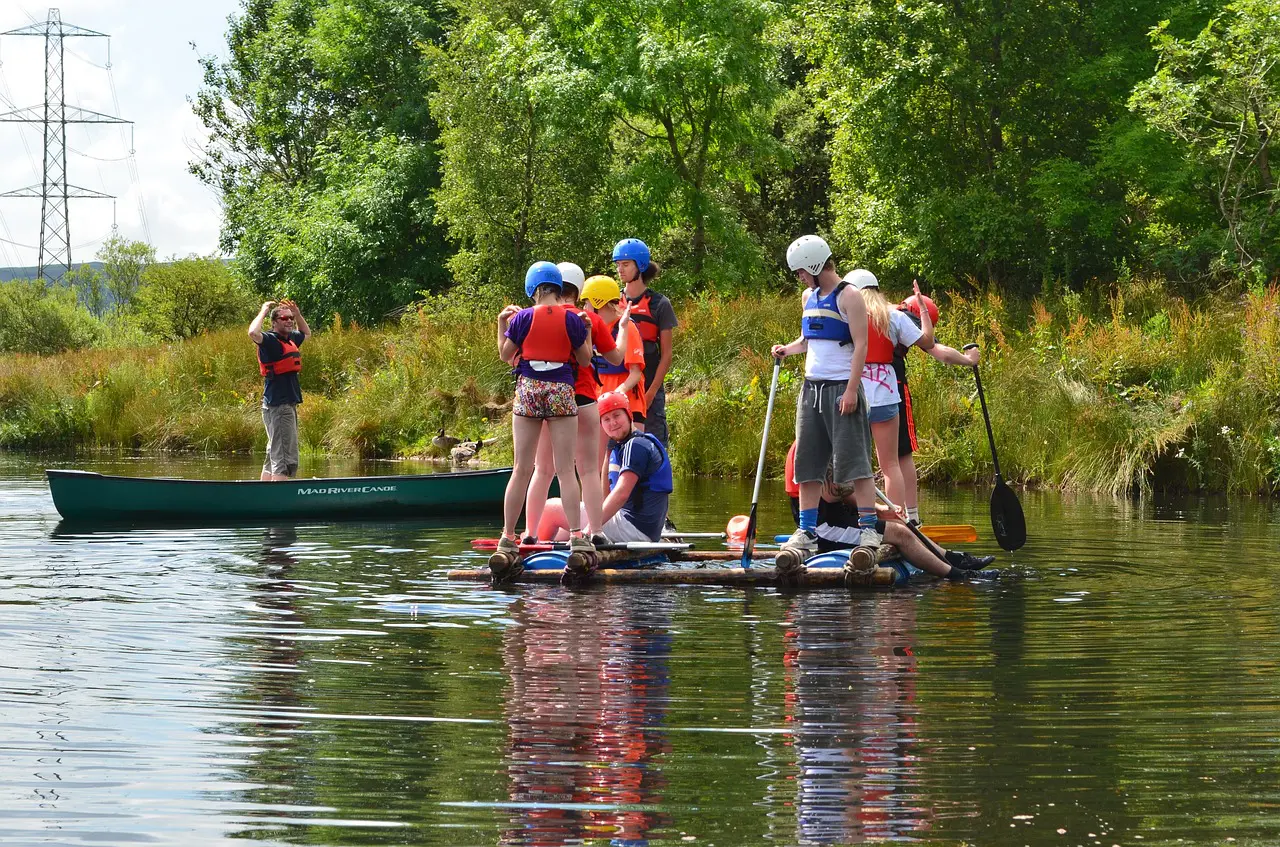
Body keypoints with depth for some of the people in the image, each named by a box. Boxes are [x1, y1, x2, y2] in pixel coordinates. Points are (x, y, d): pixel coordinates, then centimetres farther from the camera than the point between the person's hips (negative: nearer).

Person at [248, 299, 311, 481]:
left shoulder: (290, 339, 15)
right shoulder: (270, 340, -11)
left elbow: (306, 333, 37)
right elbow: (253, 333, -33)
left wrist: (297, 314, 20)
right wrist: (263, 311, -18)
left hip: (289, 404, 10)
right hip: (277, 406, -10)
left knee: (273, 457, 15)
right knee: (286, 459, -14)